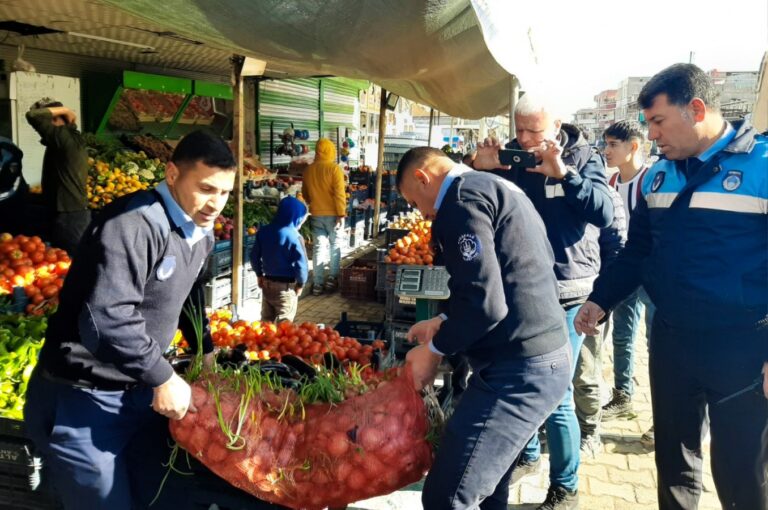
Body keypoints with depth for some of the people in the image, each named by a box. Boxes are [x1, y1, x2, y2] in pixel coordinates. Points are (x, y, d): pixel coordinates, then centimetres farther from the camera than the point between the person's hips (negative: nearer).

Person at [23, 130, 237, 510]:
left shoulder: (200, 233, 5)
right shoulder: (134, 224, -25)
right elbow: (106, 319, -34)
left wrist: (204, 349, 23)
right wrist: (163, 378, -25)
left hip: (141, 392, 8)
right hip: (82, 399, -8)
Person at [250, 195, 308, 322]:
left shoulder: (263, 231, -1)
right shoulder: (294, 237, -20)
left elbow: (254, 256, 6)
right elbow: (300, 263, -19)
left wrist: (260, 275, 19)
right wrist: (301, 283, -4)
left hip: (267, 283, 6)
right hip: (286, 286, -6)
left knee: (266, 321, 19)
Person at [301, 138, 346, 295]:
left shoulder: (308, 170, 3)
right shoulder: (335, 169, -11)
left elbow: (305, 193, 14)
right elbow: (339, 194, -16)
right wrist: (341, 213, -13)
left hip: (316, 214, 3)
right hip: (332, 214, -3)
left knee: (318, 247, 6)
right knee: (335, 246, 12)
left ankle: (317, 284, 5)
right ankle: (332, 279, 13)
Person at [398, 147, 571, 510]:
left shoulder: (462, 198, -12)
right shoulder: (496, 187, 18)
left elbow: (486, 302, -21)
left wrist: (435, 350, -6)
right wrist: (444, 324, 21)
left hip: (519, 370, -10)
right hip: (546, 358, 10)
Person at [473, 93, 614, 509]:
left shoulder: (583, 158, -4)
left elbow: (604, 214, -19)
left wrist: (562, 172, -27)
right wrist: (479, 170, -11)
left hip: (566, 293, -4)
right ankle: (527, 455, 39)